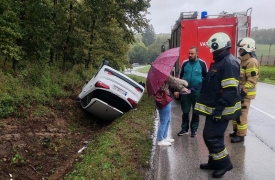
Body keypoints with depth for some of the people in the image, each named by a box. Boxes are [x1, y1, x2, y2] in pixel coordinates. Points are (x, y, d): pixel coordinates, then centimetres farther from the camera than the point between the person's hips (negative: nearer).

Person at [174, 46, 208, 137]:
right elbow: (179, 76, 9)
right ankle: (184, 129, 21)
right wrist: (177, 90, 7)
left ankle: (194, 129, 22)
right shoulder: (185, 63, 2)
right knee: (185, 111, 8)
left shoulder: (202, 63, -3)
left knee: (196, 112, 9)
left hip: (197, 92, -1)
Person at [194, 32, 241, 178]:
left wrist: (219, 109, -25)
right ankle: (214, 162, 30)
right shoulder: (220, 62, 14)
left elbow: (230, 91, -25)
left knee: (212, 136, -5)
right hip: (215, 108, 10)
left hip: (220, 110, -10)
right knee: (210, 135, 16)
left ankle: (224, 164, 13)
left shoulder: (229, 63, -19)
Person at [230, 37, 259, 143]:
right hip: (238, 92, 10)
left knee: (241, 115, -2)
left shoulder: (252, 62, -17)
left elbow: (252, 80, -22)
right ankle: (236, 131, 31)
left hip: (244, 93, -10)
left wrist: (243, 92, -24)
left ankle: (241, 135, 10)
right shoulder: (243, 60, 14)